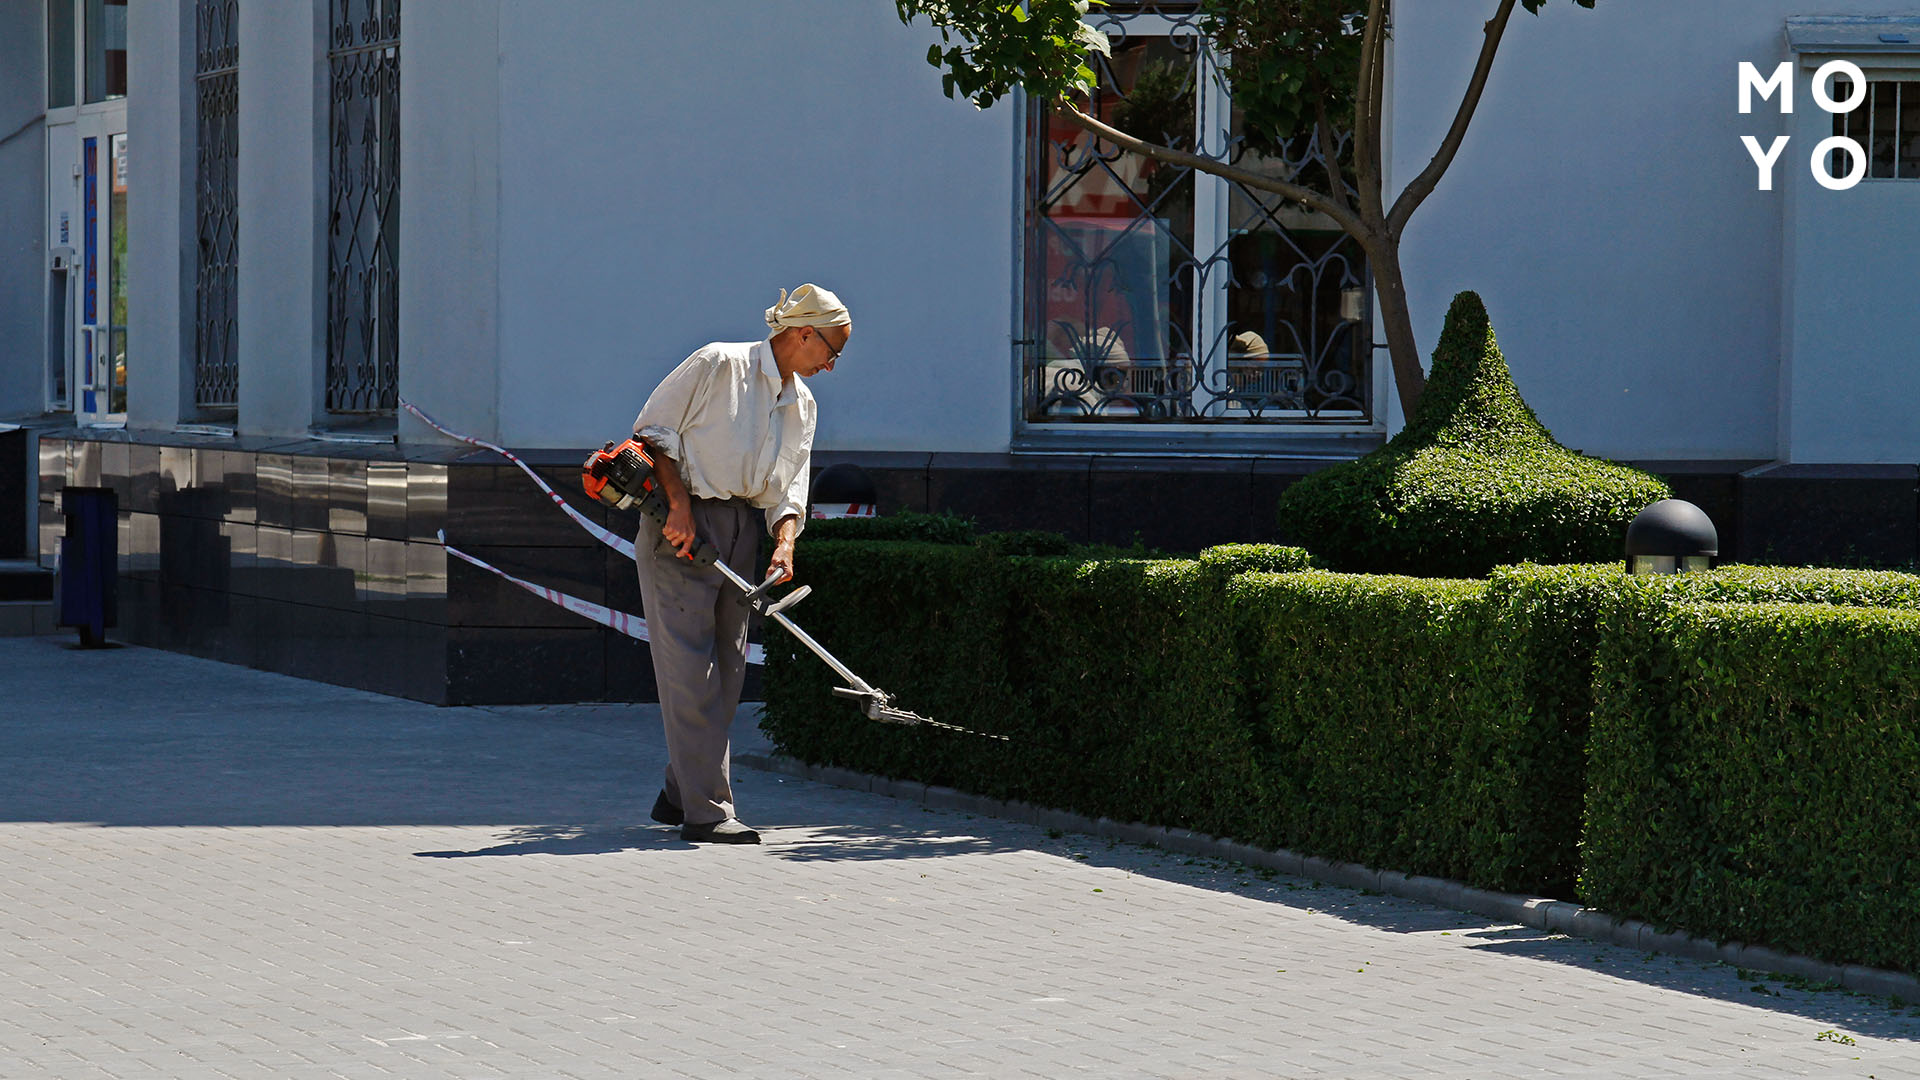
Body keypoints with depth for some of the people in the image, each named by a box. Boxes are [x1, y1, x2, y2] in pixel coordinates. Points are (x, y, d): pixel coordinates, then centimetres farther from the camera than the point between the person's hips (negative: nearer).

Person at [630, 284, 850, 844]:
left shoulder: (802, 404, 15)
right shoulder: (718, 364, -8)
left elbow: (788, 488, 13)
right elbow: (652, 428, -7)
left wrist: (784, 541, -7)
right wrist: (679, 502, -16)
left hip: (742, 533, 8)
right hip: (682, 524, -8)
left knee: (726, 669, 8)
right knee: (689, 666, -10)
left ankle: (680, 795, 19)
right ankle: (705, 810, -12)